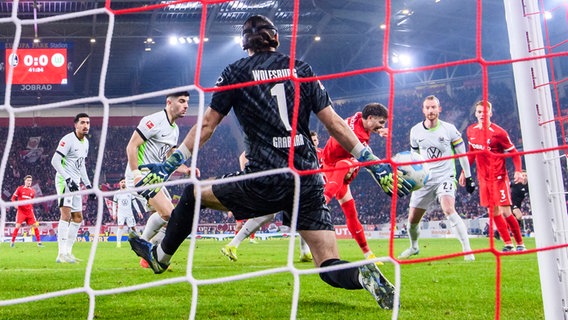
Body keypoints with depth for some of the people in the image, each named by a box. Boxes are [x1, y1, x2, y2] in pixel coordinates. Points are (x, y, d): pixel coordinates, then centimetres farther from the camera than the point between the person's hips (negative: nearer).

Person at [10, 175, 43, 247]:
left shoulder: (32, 191, 10)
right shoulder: (19, 189, 0)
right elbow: (13, 198, 3)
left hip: (29, 211, 3)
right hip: (21, 211, -3)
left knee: (35, 226, -2)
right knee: (18, 226, -9)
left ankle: (39, 242, 5)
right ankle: (12, 242, 7)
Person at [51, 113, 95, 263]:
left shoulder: (85, 142, 14)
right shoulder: (68, 139, -13)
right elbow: (55, 161, -18)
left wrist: (88, 185, 18)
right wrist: (68, 179, -23)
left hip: (75, 183, 9)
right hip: (64, 181, -9)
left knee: (78, 218, 9)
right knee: (66, 214, -18)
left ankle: (68, 252, 16)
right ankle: (61, 254, -19)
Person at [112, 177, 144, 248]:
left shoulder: (130, 192, 6)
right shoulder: (117, 193, 5)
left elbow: (134, 202, 8)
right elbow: (114, 204, 12)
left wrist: (139, 211, 2)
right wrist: (114, 214, 4)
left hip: (129, 213, 1)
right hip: (121, 213, -1)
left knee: (132, 227, 0)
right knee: (120, 227, -16)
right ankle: (118, 242, -10)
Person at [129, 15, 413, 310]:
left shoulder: (236, 72, 7)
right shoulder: (302, 69, 13)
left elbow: (206, 126, 6)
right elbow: (335, 124, 8)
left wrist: (167, 166, 13)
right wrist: (376, 165, 11)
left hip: (264, 181, -2)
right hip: (308, 182, 3)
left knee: (192, 193, 23)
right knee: (330, 267, 7)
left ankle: (159, 256, 39)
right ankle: (362, 275, -26)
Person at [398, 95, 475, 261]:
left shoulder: (449, 129, -6)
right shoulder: (415, 131, 2)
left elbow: (462, 153, 3)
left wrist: (468, 177, 4)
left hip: (445, 176, -3)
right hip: (424, 179, 4)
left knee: (448, 209, -29)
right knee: (412, 219, 6)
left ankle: (467, 249, -20)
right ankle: (413, 247, 34)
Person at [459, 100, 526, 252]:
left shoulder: (498, 132, -13)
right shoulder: (471, 131, 5)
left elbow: (514, 152, -8)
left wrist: (518, 171, -22)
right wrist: (464, 171, 16)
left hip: (499, 177, -5)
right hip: (483, 178, 5)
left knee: (506, 212, -5)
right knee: (493, 212, 4)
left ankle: (520, 243, 11)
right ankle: (508, 244, 12)